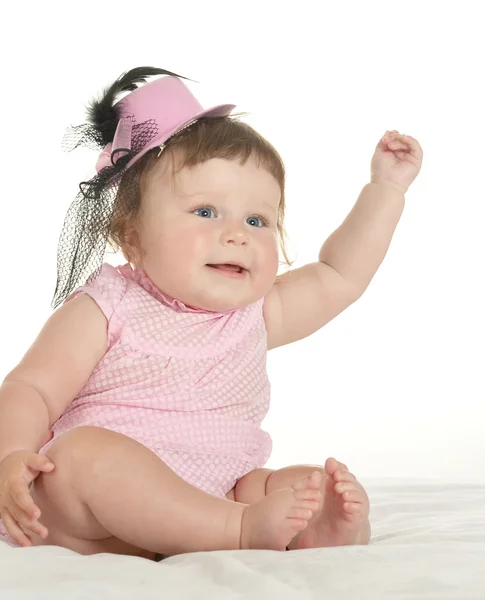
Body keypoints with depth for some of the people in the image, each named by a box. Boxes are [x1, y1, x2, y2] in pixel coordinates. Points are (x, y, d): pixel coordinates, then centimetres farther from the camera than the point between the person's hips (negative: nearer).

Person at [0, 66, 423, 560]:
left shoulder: (253, 316, 9)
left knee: (307, 482, -9)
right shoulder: (104, 311, -6)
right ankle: (244, 529, -37)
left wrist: (386, 188, 15)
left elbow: (340, 275, 18)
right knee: (82, 452, -34)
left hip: (209, 501, 5)